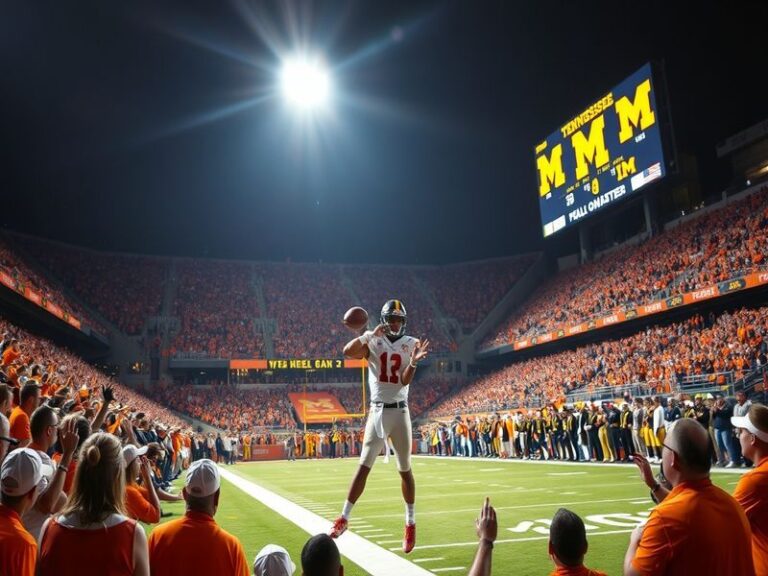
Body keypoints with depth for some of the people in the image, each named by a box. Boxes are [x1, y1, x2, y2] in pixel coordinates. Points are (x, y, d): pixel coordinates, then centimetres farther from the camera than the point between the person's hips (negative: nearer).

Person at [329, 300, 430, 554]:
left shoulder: (411, 344, 3)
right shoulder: (372, 340, -2)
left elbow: (405, 381, -6)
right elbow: (347, 352, -22)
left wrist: (413, 362, -24)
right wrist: (372, 334, -30)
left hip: (400, 411, 1)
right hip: (377, 411, -1)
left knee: (405, 469, 9)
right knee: (363, 467, -1)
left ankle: (411, 524, 23)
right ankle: (343, 518, 9)